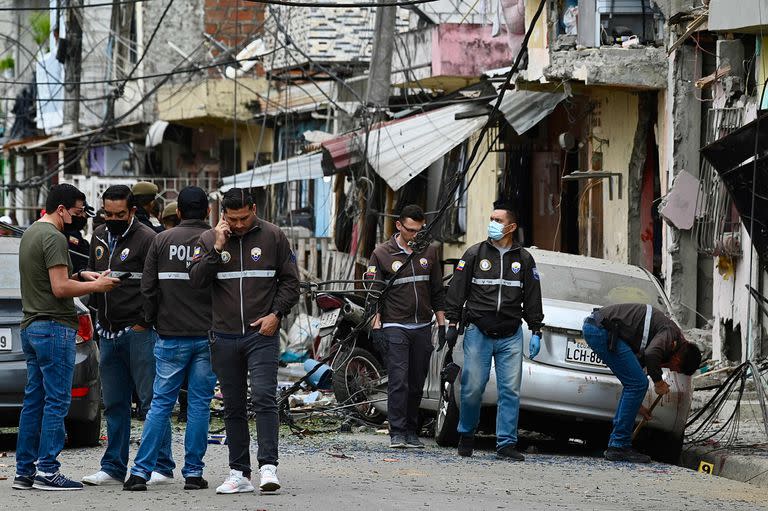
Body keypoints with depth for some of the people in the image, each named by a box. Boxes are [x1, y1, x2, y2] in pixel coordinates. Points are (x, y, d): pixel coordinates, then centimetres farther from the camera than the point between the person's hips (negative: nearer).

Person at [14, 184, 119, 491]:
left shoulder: (30, 234, 17)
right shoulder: (53, 237, -14)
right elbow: (60, 288, -19)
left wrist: (80, 276, 15)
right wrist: (95, 286, -8)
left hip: (31, 327, 10)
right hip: (54, 327, -10)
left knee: (34, 400, 10)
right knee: (56, 401, -7)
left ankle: (24, 471, 10)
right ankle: (47, 472, -9)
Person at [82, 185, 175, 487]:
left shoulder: (147, 239, -8)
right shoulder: (99, 237, 15)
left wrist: (143, 323, -12)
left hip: (139, 333, -7)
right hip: (108, 334, 7)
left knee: (152, 400, -5)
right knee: (114, 404, 11)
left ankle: (162, 467, -3)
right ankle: (114, 468, 16)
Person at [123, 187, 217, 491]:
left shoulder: (162, 240, 1)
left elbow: (148, 287, 2)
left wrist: (152, 320, 15)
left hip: (171, 336, 1)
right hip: (207, 335, -1)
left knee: (161, 403, 4)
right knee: (199, 404, 5)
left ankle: (141, 471, 0)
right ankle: (193, 472, 5)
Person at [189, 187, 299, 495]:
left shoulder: (272, 237, 3)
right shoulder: (209, 240, 6)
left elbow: (290, 281, 7)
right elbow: (196, 279, -4)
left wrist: (276, 313, -6)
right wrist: (217, 249, -13)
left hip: (262, 334, -3)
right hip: (225, 337, 3)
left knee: (263, 397, -15)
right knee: (233, 407, 6)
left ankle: (268, 467, -17)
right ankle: (239, 474, 11)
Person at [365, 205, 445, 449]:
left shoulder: (429, 252, 10)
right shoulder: (382, 254, -1)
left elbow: (437, 291, 16)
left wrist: (442, 325, 12)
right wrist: (376, 327, -9)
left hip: (422, 328, 4)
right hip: (395, 326, -4)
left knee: (417, 383, 6)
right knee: (398, 381, -12)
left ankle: (412, 432, 12)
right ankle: (397, 433, -11)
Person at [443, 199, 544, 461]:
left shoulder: (524, 259, 10)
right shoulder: (475, 254, 6)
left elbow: (532, 298, 14)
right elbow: (456, 291, 6)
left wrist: (536, 331, 9)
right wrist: (452, 323, 0)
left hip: (510, 336, 1)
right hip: (478, 332, -1)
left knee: (510, 390, -4)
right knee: (473, 387, -5)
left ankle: (506, 443, -1)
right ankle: (466, 435, 16)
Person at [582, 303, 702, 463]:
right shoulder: (672, 333, -8)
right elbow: (651, 354, -28)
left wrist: (636, 405, 39)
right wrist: (658, 382, -9)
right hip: (602, 329, -10)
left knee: (634, 384, 16)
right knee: (638, 384, -6)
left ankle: (615, 444, 18)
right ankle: (619, 446, -3)